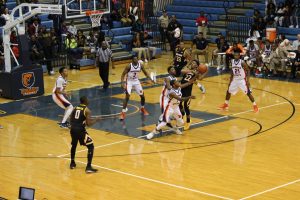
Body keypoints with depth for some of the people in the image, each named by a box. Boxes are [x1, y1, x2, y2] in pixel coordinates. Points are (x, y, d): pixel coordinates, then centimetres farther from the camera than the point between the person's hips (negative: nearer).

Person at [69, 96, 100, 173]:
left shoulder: (75, 108, 13)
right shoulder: (87, 110, -5)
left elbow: (71, 120, 16)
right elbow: (88, 124, -11)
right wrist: (96, 120, 5)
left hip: (73, 129, 6)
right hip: (80, 130, -6)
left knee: (74, 145, 32)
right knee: (91, 146, 3)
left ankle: (72, 163, 41)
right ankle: (88, 167, -5)